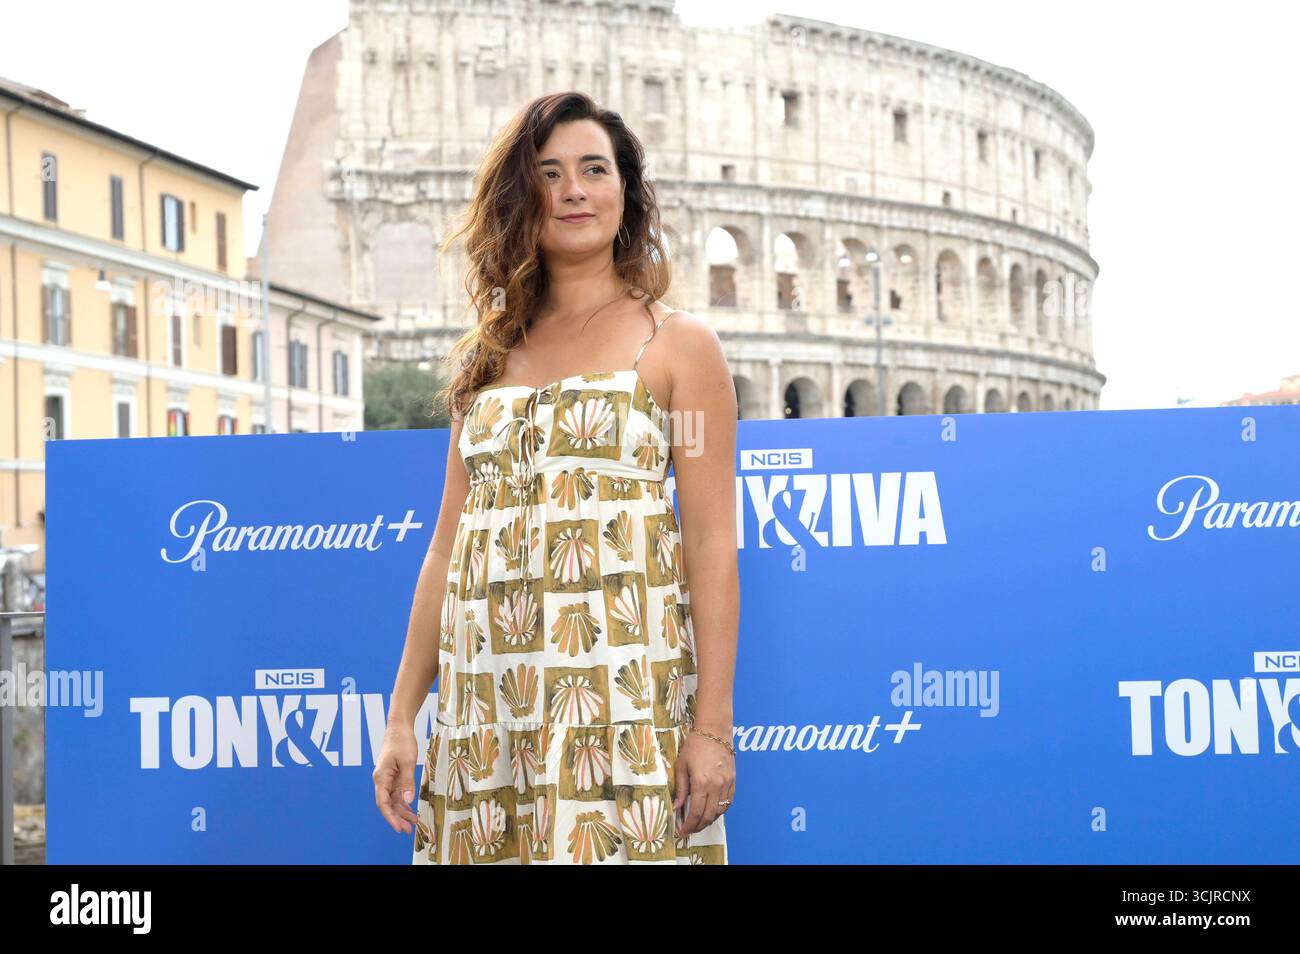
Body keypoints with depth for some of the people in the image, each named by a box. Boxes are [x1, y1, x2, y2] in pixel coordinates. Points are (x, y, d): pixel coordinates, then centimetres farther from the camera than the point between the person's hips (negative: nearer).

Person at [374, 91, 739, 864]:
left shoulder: (679, 344, 3)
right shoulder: (487, 357, 15)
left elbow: (713, 545, -4)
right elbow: (448, 547, 14)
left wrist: (714, 725, -11)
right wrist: (402, 719, 9)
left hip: (622, 684, -4)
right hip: (488, 700, 4)